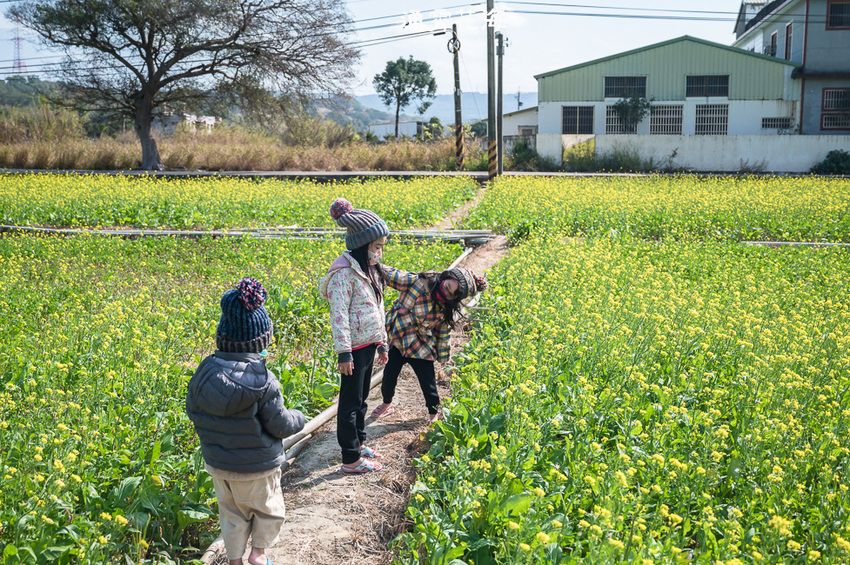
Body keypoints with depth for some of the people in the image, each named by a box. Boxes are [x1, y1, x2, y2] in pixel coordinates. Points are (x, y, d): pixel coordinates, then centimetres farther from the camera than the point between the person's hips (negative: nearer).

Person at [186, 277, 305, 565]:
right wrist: (298, 418, 3)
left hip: (217, 463, 5)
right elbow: (280, 425, -18)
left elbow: (192, 411, 3)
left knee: (232, 514, 23)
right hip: (256, 467, -5)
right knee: (269, 510, 22)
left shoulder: (205, 371, -11)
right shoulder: (262, 380, -26)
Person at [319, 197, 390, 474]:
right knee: (351, 401, 1)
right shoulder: (345, 272, -19)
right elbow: (339, 314, -21)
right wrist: (344, 353, -22)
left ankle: (358, 443, 36)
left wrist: (382, 342, 19)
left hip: (369, 344, 9)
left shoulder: (369, 268, 10)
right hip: (354, 347, -9)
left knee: (361, 397, 21)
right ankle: (351, 459, 9)